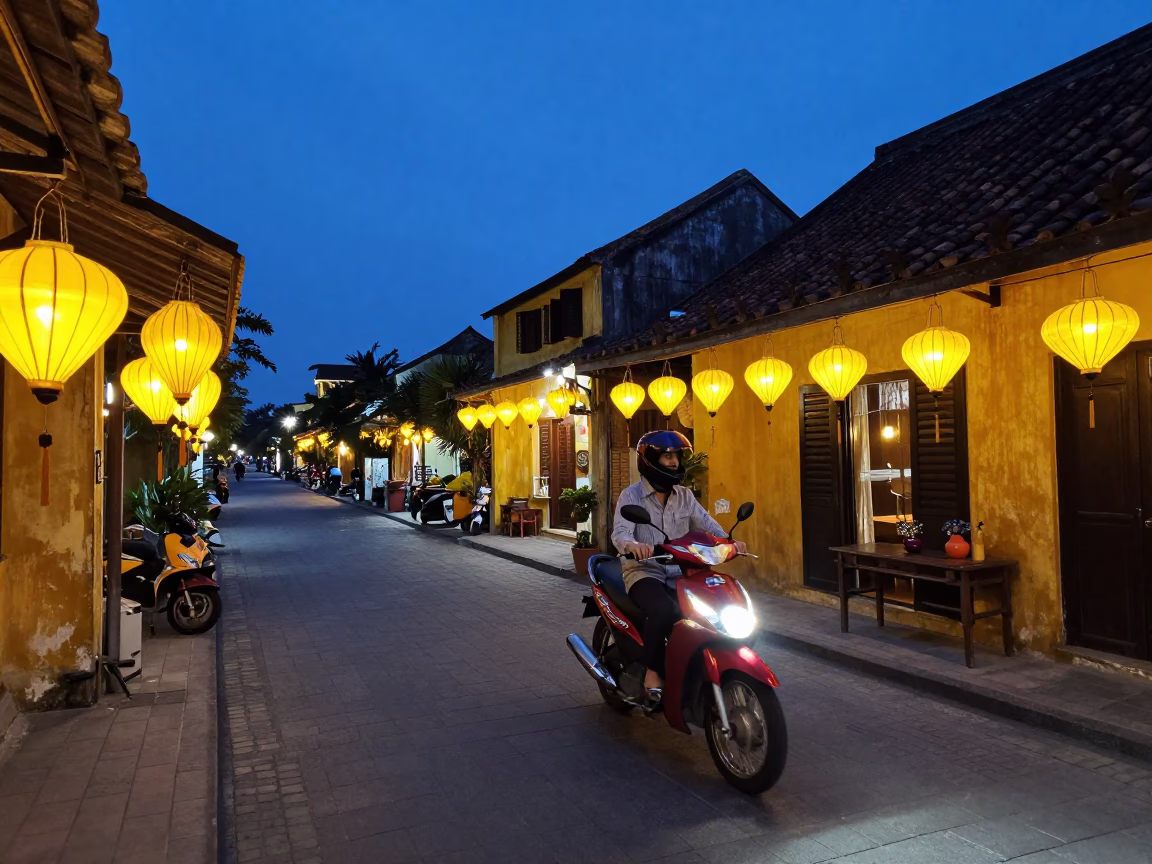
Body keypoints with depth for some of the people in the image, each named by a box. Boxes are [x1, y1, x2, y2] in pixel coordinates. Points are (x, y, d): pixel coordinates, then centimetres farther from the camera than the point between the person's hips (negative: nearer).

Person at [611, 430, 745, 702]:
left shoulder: (685, 496, 11)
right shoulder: (631, 495, -4)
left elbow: (707, 524, 2)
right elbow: (620, 532, -19)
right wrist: (632, 545, -43)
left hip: (679, 572, 5)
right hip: (644, 572, -5)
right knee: (664, 611, -34)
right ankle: (653, 670, -14)